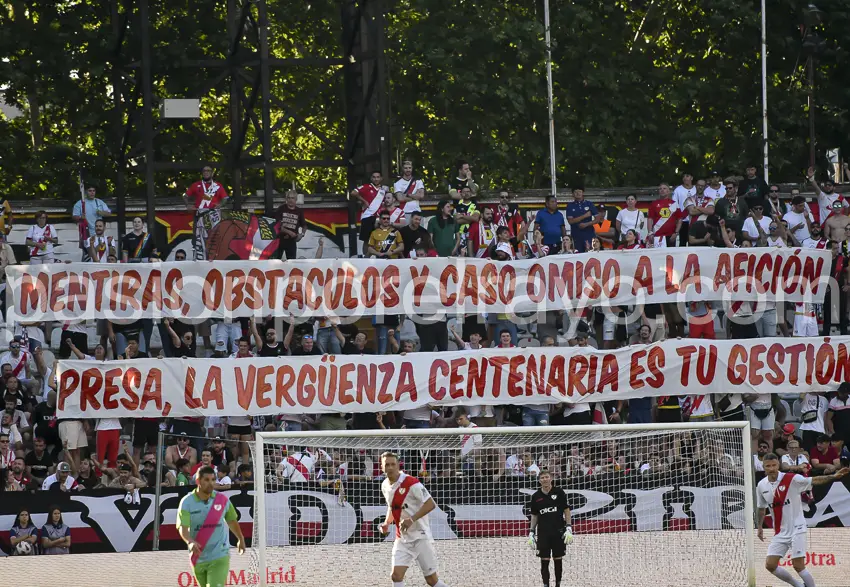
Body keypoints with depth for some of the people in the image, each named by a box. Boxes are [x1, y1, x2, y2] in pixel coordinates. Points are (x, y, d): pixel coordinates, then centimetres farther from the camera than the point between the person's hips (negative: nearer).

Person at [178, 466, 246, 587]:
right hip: (198, 558, 1)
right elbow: (182, 527, -19)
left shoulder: (222, 500, -2)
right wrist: (190, 542, -38)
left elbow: (232, 521, 16)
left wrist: (240, 539, 27)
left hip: (219, 557, -1)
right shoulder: (187, 502, -8)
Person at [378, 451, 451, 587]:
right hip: (402, 539, 6)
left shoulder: (411, 483, -17)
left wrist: (412, 519, -29)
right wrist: (386, 523, 5)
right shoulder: (385, 486, 5)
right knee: (396, 576, -10)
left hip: (420, 537, -6)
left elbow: (431, 504, -20)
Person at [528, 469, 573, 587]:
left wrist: (569, 529, -7)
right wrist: (531, 533, 6)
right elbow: (534, 516, 12)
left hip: (559, 532, -1)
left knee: (558, 560, 4)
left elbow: (566, 511, 1)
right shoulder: (536, 496, 5)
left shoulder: (559, 492, -1)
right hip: (543, 533, 1)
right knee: (544, 561, -2)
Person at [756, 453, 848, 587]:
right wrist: (759, 527, 14)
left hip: (796, 529, -5)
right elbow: (761, 508, 19)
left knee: (798, 566, -12)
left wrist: (833, 476, -35)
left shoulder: (791, 479, -12)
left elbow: (815, 481, -21)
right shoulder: (761, 486, 4)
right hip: (780, 533, 5)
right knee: (770, 565, -2)